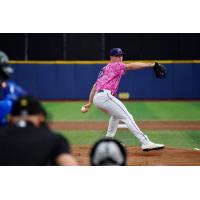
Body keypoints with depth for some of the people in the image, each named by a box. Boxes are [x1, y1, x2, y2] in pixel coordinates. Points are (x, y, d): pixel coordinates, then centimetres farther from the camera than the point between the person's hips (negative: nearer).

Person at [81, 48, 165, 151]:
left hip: (96, 98, 9)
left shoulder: (104, 69, 30)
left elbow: (95, 86, 29)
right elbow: (131, 66, -11)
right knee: (127, 117, -16)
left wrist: (89, 103, 29)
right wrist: (150, 65, -18)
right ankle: (146, 143, -26)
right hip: (105, 95, -9)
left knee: (116, 115, 33)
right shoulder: (115, 65, 5)